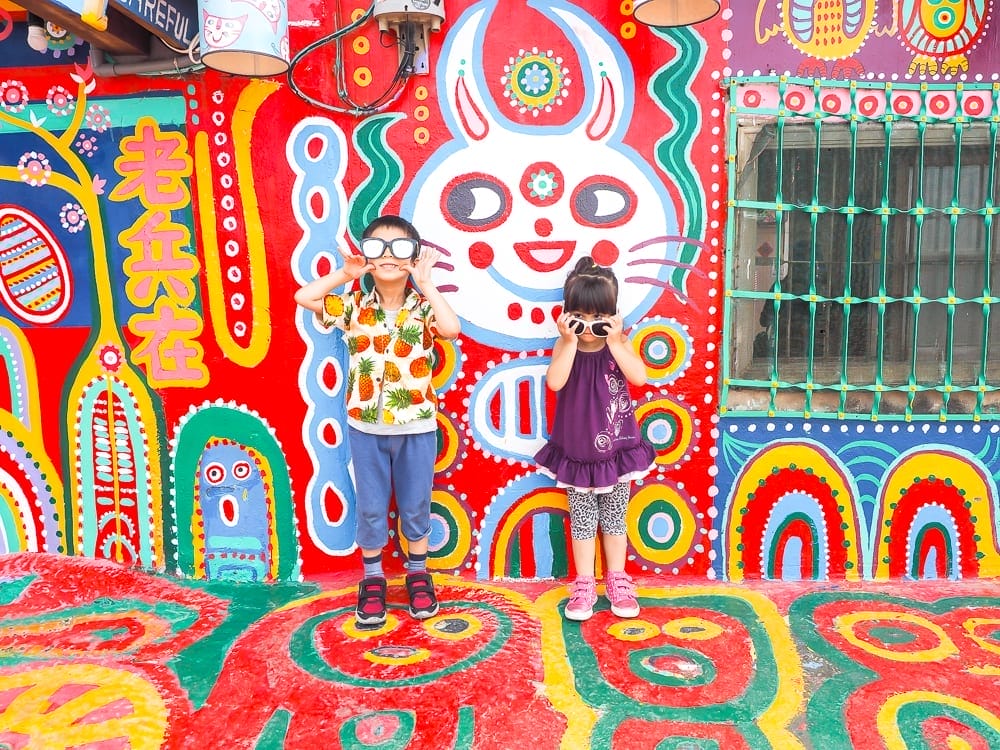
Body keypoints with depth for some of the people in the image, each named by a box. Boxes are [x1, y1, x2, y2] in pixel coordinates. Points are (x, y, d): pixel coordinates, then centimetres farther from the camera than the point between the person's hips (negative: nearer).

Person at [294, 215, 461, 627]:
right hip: (366, 426, 1)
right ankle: (372, 580, 33)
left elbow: (452, 329, -28)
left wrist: (426, 284, -21)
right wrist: (344, 275, -10)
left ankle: (418, 575, 36)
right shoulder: (354, 306, -3)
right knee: (370, 506, 14)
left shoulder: (423, 307, -7)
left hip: (416, 426, -1)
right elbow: (303, 297, -11)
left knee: (415, 505, 15)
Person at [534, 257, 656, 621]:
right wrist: (569, 341, -28)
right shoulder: (564, 347, -8)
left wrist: (615, 342, -26)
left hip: (616, 448, 1)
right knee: (582, 518, 10)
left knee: (614, 516, 14)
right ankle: (584, 585, 22)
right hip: (577, 451, 0)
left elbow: (640, 376, -21)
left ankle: (617, 581, 29)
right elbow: (554, 382, -25)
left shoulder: (619, 344, -6)